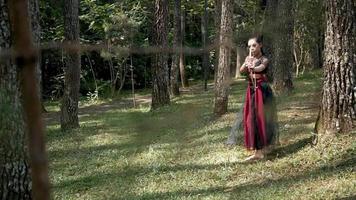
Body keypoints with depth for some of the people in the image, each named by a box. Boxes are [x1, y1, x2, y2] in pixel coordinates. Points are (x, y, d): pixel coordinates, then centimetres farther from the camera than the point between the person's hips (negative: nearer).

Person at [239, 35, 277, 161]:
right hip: (251, 91, 6)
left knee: (261, 119, -5)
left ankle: (260, 151, -3)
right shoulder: (248, 58, 8)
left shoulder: (264, 60, -7)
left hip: (262, 91, -6)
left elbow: (259, 69, -29)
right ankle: (258, 150, 13)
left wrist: (252, 67, -50)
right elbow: (241, 71, -7)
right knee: (251, 119, 5)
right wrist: (247, 64, -26)